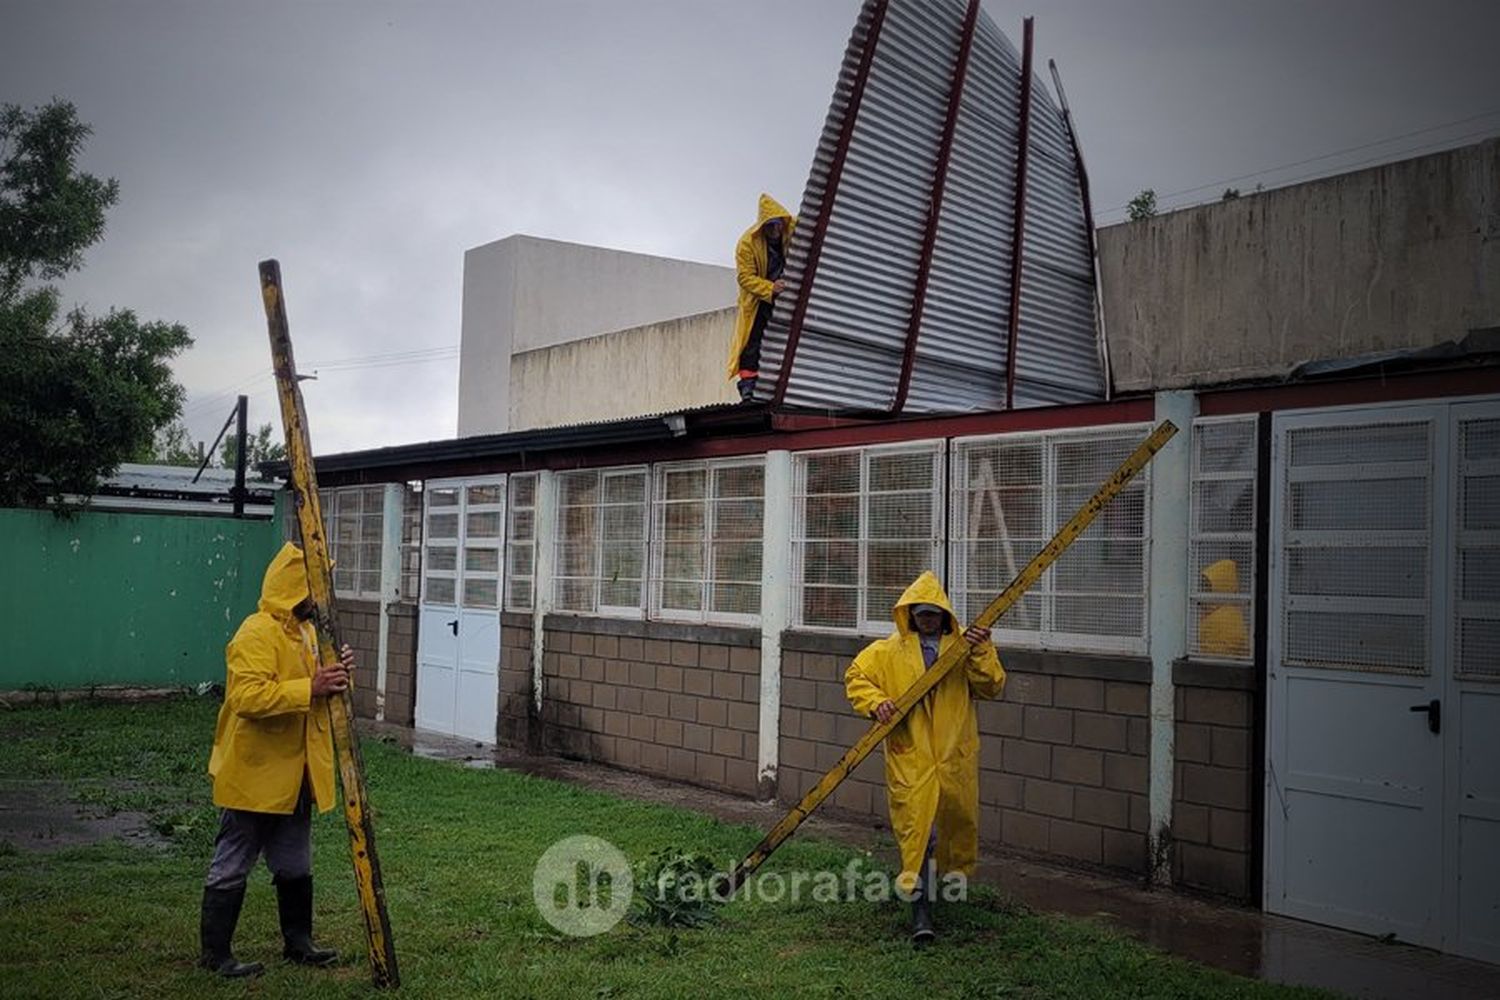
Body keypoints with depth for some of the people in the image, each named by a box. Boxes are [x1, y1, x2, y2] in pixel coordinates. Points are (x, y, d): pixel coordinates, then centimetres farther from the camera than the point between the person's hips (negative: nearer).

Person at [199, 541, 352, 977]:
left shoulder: (305, 630, 11)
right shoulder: (256, 634, -19)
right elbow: (247, 697, -30)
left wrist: (336, 676, -1)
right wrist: (309, 689, -32)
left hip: (293, 774, 9)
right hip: (254, 774, -9)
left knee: (295, 866, 18)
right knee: (232, 867, 3)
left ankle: (298, 941, 30)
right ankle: (215, 954, 14)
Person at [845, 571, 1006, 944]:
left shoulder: (966, 646, 6)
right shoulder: (889, 650, 4)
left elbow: (992, 688, -2)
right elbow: (856, 676, 7)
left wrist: (981, 654, -18)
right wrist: (875, 702, -11)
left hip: (955, 756, 2)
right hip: (909, 756, -2)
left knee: (959, 818, 13)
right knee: (915, 825, -7)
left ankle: (956, 875, 41)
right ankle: (920, 906, -3)